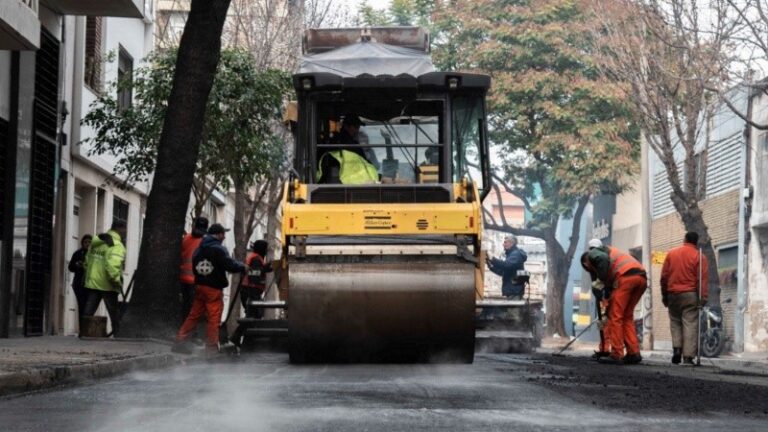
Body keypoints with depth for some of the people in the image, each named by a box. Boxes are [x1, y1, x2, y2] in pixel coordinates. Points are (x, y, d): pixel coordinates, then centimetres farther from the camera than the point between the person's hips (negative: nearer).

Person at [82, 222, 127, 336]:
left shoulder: (95, 242, 11)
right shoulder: (117, 245, -15)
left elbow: (87, 261, 13)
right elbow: (113, 265, -29)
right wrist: (117, 281, -20)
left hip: (92, 283, 6)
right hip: (107, 285, -6)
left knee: (89, 311, 9)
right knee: (114, 313, 6)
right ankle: (118, 333, 9)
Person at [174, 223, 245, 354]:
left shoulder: (199, 249, 10)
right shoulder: (219, 249, -14)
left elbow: (194, 266, 16)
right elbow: (231, 265, -17)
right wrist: (242, 266, 0)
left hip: (199, 286, 7)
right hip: (214, 289, -7)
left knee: (193, 315, 12)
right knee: (214, 319, -2)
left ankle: (180, 341, 9)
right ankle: (211, 347, -1)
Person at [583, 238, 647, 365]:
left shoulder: (591, 254, 16)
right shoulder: (610, 251, 38)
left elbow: (603, 259, -11)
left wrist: (600, 281, -4)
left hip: (626, 276, -8)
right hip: (641, 276, 8)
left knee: (615, 316, 0)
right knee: (627, 317, 16)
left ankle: (616, 355, -2)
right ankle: (634, 353, 9)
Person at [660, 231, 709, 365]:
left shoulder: (671, 254, 8)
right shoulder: (699, 256, -2)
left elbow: (664, 276, 8)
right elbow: (702, 279, -9)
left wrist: (664, 295, 15)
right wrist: (703, 297, -9)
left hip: (673, 294, 3)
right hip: (690, 294, -3)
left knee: (675, 322, 16)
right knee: (690, 324, -2)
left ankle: (677, 348, -2)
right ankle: (688, 356, -8)